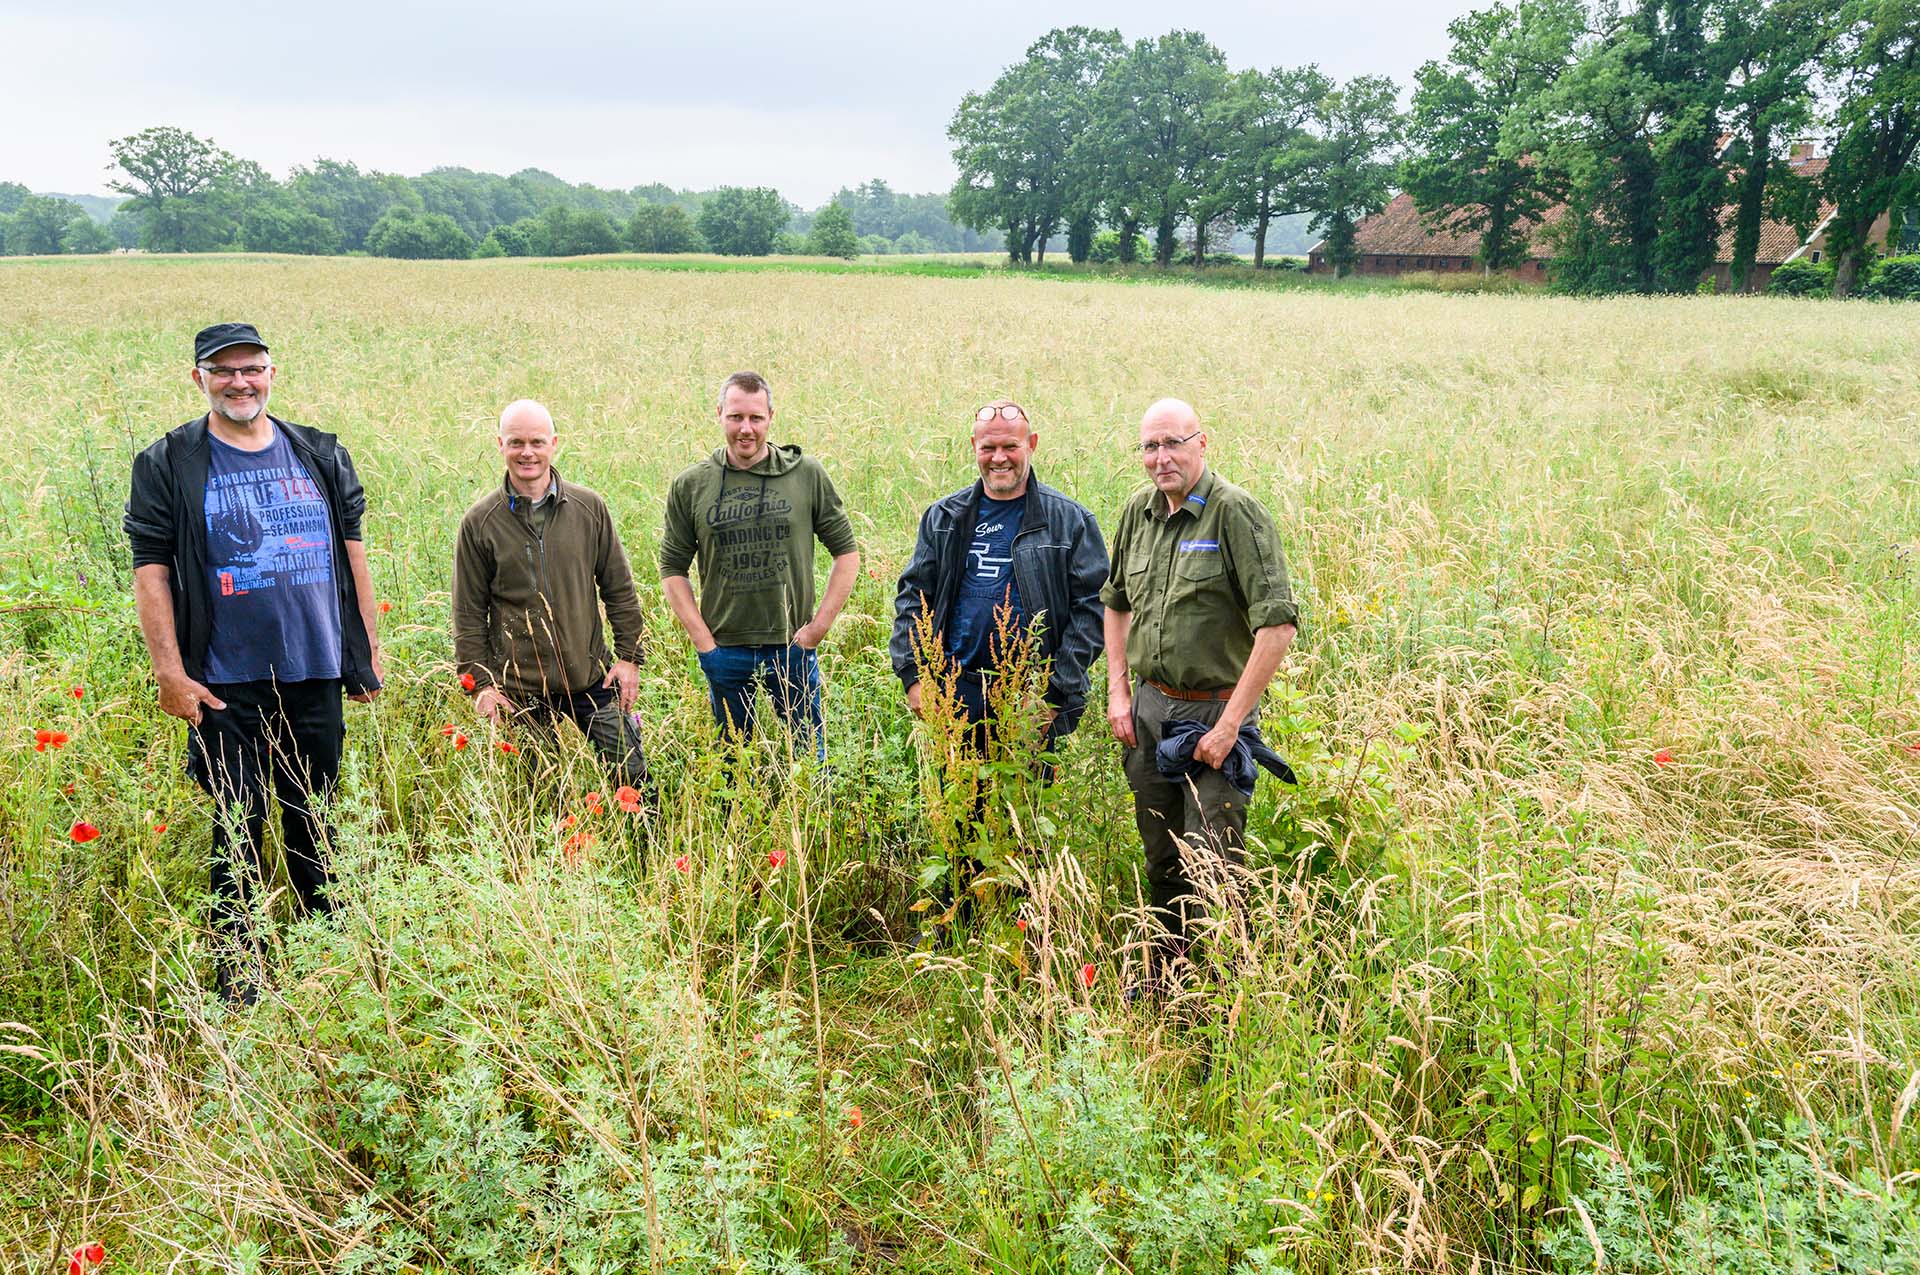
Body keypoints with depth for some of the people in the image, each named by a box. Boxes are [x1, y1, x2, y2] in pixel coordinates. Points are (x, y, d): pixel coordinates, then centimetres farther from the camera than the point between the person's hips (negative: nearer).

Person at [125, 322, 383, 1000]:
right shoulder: (167, 466, 0)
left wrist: (369, 649, 10)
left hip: (317, 675, 3)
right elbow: (150, 569, -3)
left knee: (314, 822, 13)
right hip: (227, 685, -3)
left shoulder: (320, 454, 9)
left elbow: (351, 549, 13)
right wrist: (170, 672, -9)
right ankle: (235, 982, 13)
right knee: (238, 829, 1)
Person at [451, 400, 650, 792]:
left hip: (593, 681, 1)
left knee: (634, 785, 6)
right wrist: (480, 683, -1)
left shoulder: (590, 508, 2)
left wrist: (629, 656, 4)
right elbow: (469, 613, 3)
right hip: (521, 693, -1)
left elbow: (620, 589, 8)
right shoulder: (480, 521, -1)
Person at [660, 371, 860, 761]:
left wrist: (819, 626, -5)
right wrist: (701, 638, -4)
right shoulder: (690, 485, 0)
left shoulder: (807, 475, -3)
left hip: (792, 646, -1)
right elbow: (673, 567, 5)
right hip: (724, 651, 1)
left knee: (809, 753, 11)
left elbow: (847, 552, 2)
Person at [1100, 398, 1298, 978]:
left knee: (1211, 865, -1)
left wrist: (1229, 724, -19)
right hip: (1148, 707, 6)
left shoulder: (1235, 512, -14)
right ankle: (1168, 974, 35)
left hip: (1214, 711, -6)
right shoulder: (1138, 512, 7)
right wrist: (1118, 692, 11)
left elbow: (1278, 626, -20)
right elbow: (1116, 603, 21)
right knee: (1161, 859, 17)